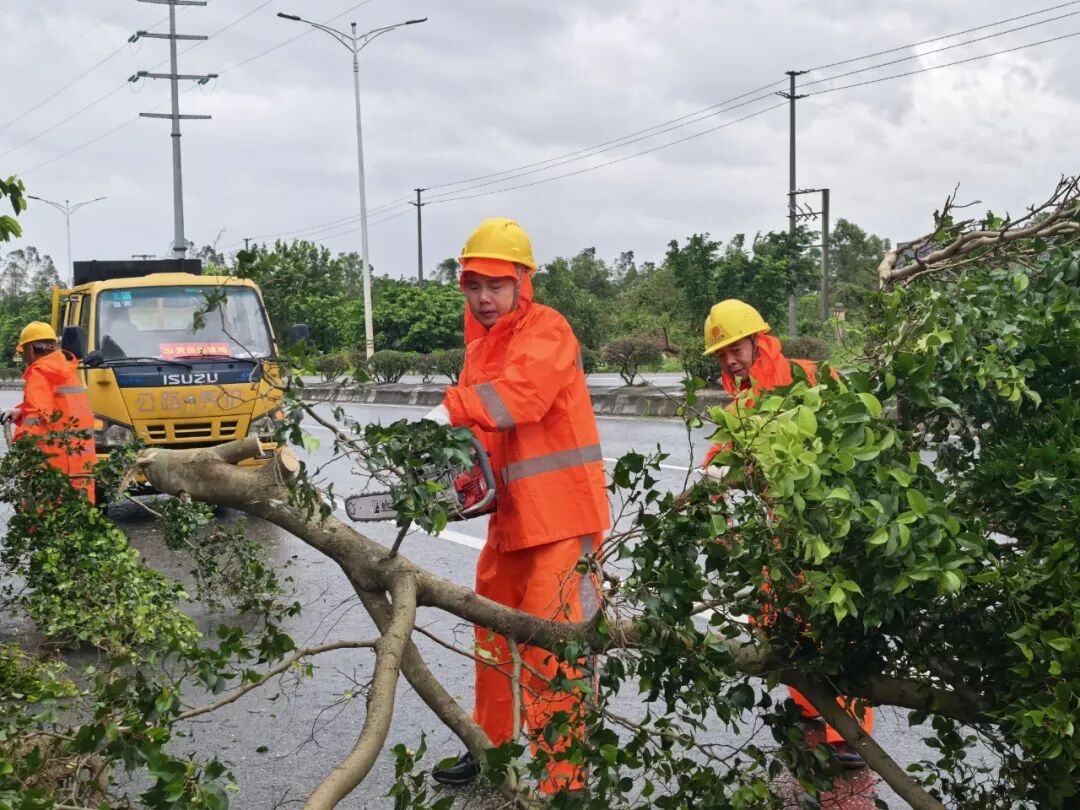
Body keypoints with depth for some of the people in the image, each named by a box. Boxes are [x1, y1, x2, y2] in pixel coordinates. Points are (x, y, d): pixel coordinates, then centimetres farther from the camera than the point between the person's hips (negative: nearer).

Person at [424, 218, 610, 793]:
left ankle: (563, 778, -4)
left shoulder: (545, 330, -11)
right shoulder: (481, 345, 15)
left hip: (560, 512, -9)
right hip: (512, 514, 9)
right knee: (493, 629, 20)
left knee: (548, 644, -11)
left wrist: (450, 411, -39)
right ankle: (491, 747, 38)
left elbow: (522, 391, -30)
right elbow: (484, 424, 10)